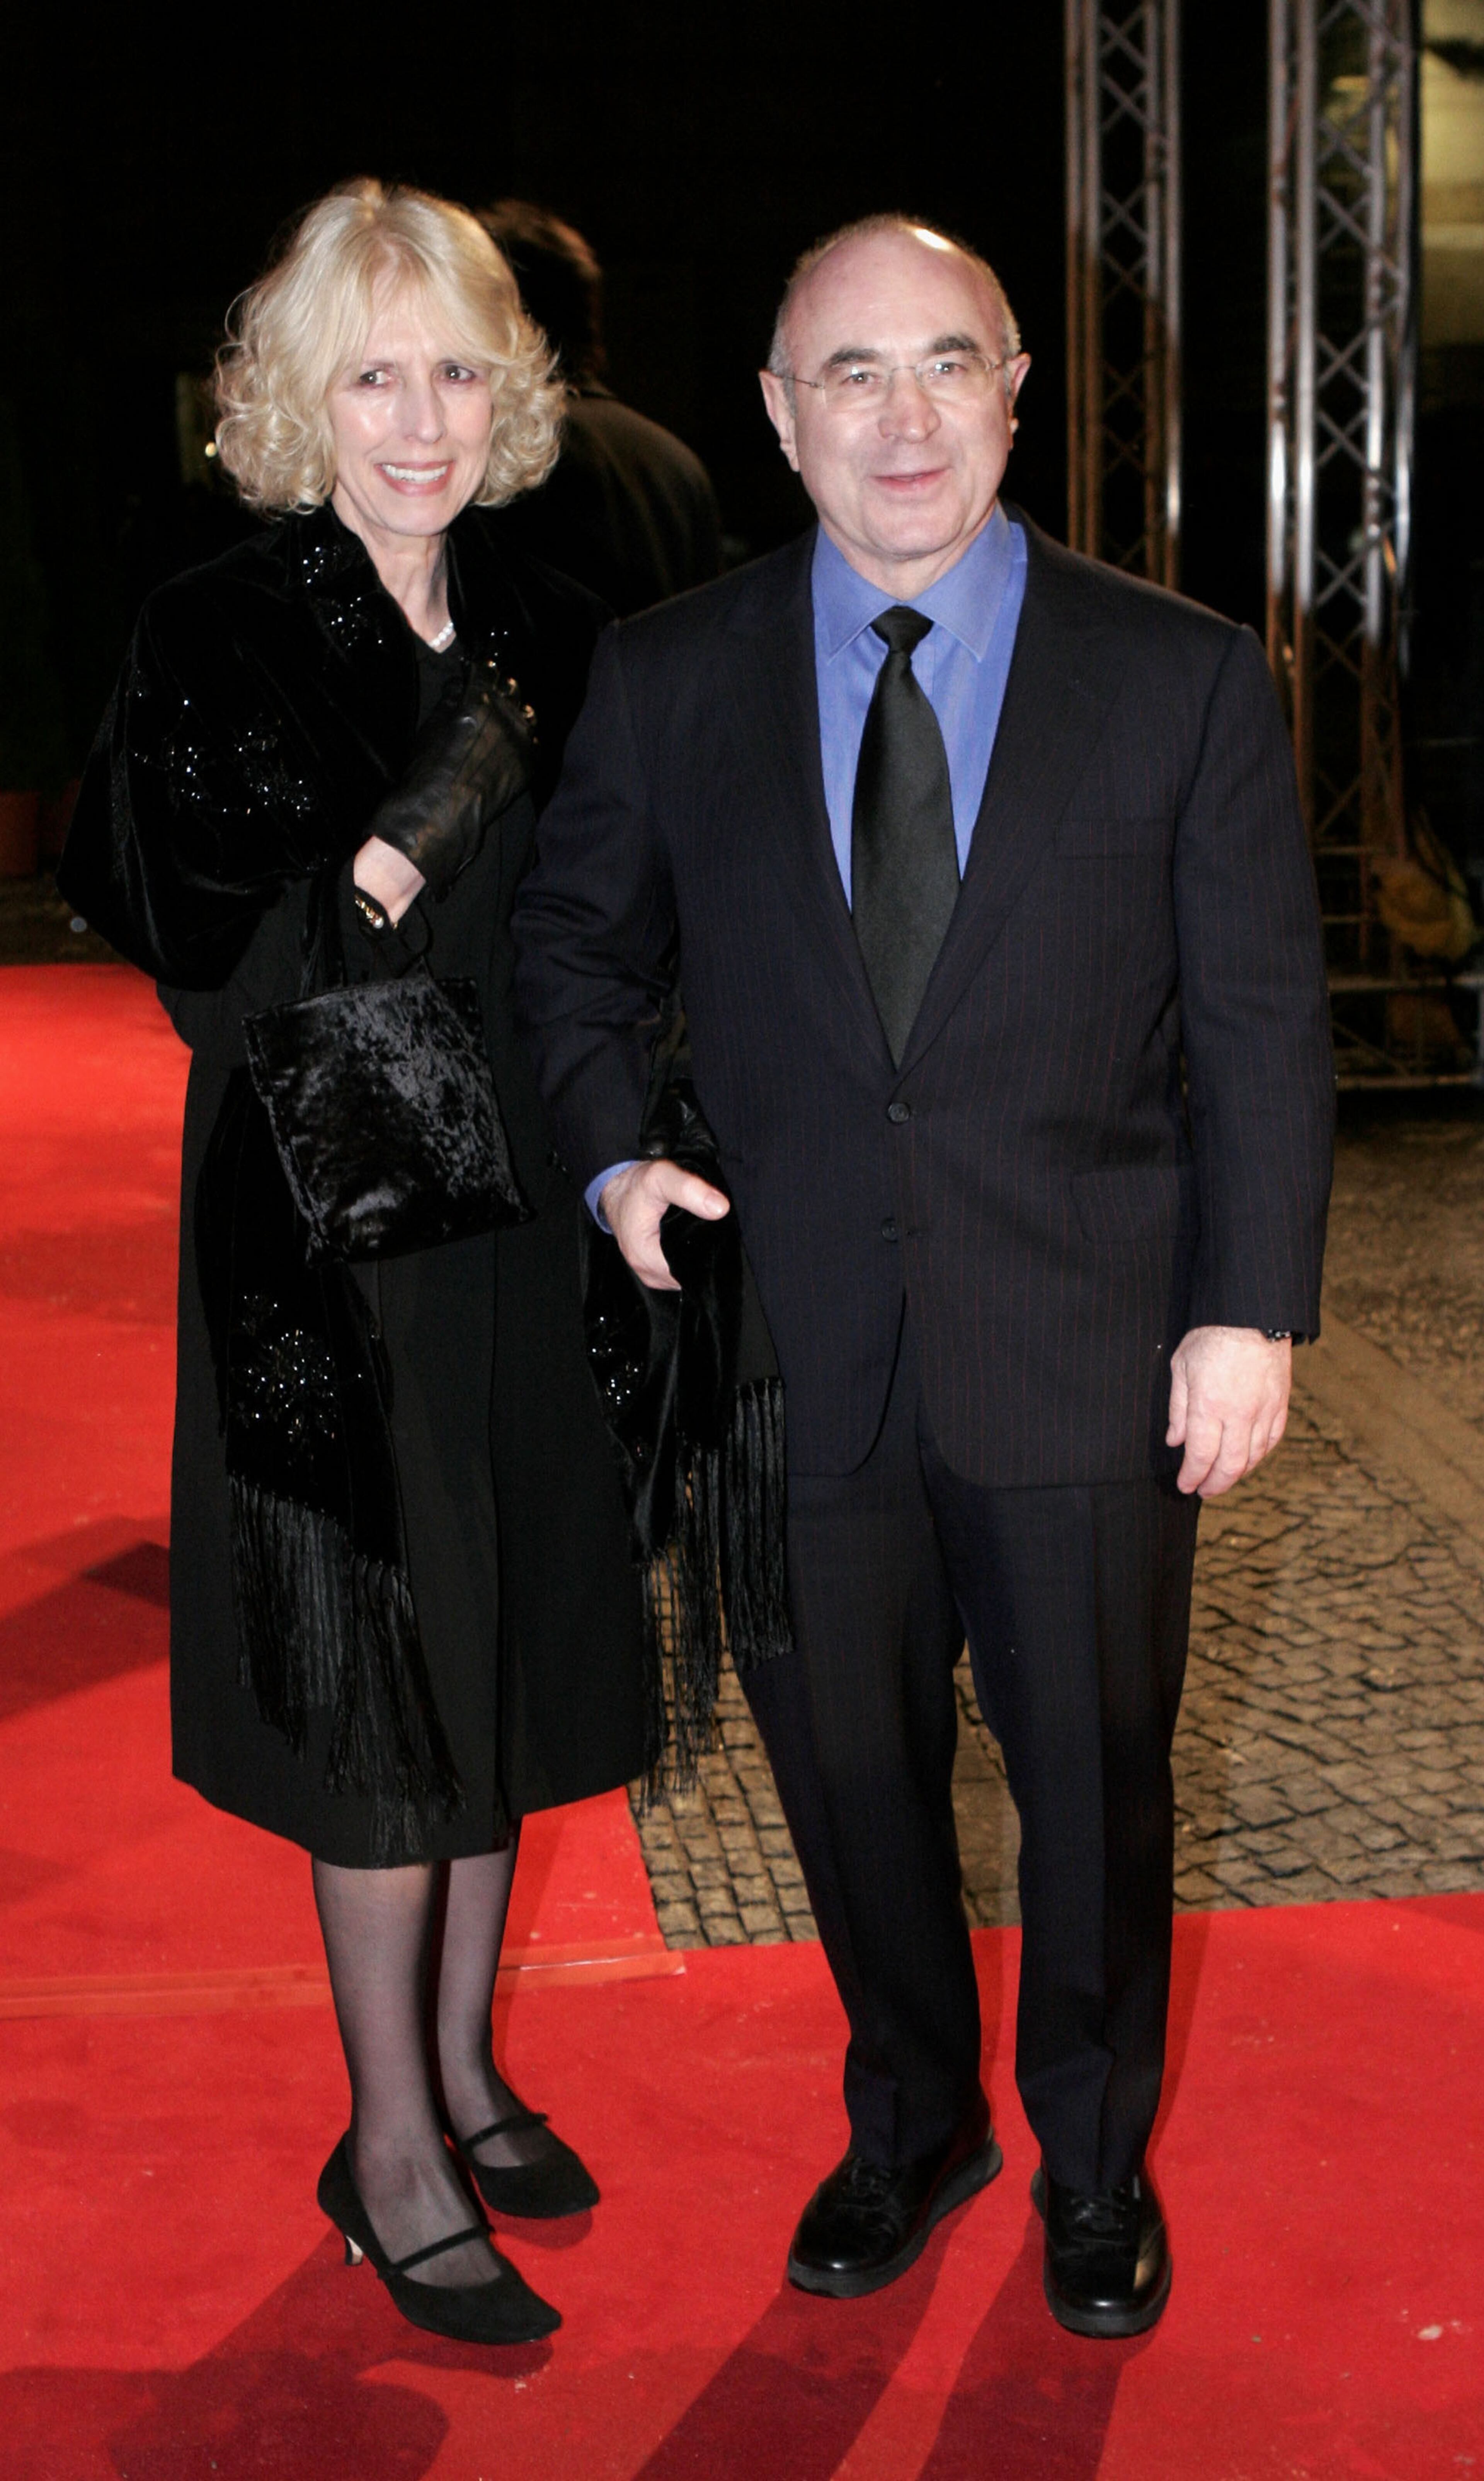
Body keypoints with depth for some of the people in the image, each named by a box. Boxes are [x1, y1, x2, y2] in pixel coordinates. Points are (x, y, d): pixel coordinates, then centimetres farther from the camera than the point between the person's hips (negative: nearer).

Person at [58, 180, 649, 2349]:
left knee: (507, 1655, 15)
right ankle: (392, 2149, 20)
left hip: (524, 1222, 6)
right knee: (377, 1674, 3)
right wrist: (420, 823, -23)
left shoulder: (551, 634, 6)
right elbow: (205, 953, -16)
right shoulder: (219, 640, -10)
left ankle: (463, 2062, 34)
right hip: (331, 1233, -5)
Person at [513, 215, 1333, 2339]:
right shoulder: (664, 681, 0)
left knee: (1096, 1786, 14)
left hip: (1088, 1364, -1)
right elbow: (576, 946, 12)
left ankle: (1094, 2161, 41)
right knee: (851, 1779, 17)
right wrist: (614, 1156, -4)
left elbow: (1262, 1023, -2)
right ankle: (910, 2123, 43)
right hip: (802, 1356, 1)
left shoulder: (1186, 680, -4)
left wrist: (1253, 1310, -7)